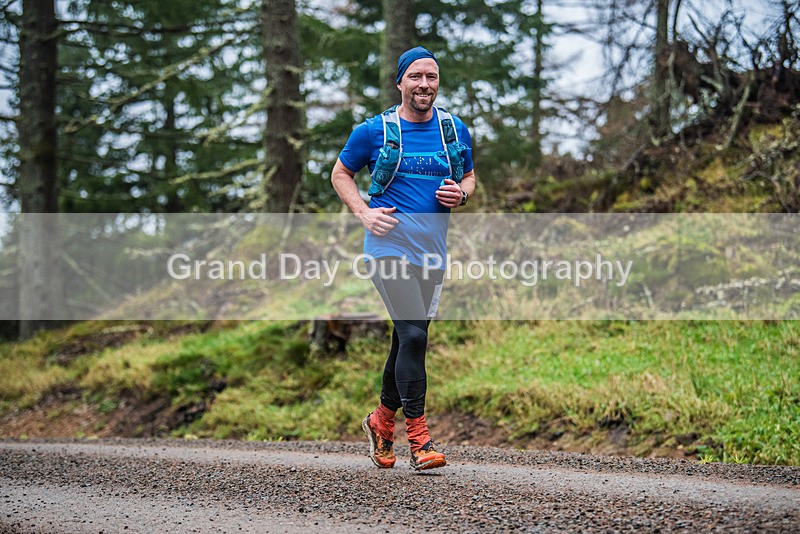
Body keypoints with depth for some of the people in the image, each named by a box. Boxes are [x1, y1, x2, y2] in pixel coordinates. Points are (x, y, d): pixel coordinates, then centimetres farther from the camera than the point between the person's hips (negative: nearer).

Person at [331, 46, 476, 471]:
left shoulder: (455, 130, 9)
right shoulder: (374, 131, -1)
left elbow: (469, 176, 23)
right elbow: (341, 173, 11)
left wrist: (461, 193, -1)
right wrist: (364, 213, -5)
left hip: (433, 249, 5)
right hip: (390, 243, -5)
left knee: (408, 337, 12)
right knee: (413, 334, -17)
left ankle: (382, 420, 32)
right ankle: (418, 436, -14)